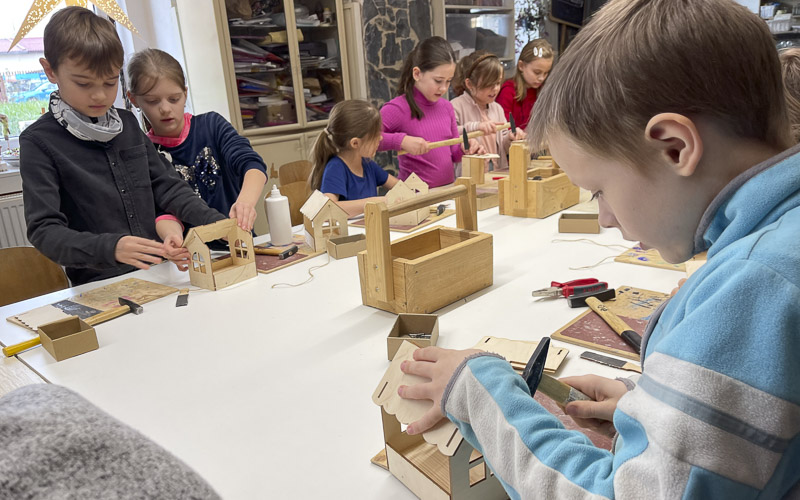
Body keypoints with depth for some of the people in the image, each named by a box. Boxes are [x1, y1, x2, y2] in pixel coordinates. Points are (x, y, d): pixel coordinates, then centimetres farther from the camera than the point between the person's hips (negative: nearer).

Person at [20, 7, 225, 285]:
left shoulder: (127, 123, 11)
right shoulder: (39, 142, -4)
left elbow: (167, 186, 14)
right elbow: (44, 230, -10)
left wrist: (219, 224, -2)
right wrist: (110, 248, -29)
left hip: (159, 272, 5)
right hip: (99, 287, -5)